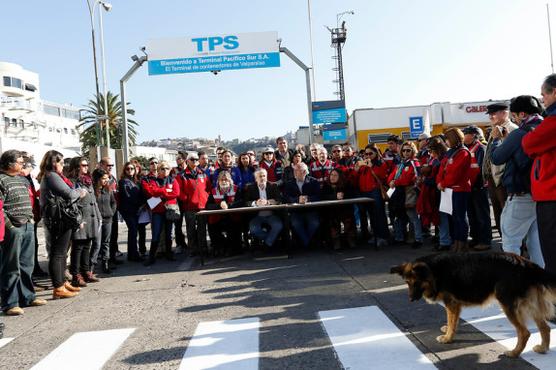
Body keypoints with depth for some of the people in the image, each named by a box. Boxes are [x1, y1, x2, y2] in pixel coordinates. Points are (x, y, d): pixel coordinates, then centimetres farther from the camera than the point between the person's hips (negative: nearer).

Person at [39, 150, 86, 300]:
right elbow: (68, 194, -19)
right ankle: (58, 289, -3)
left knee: (61, 253, 17)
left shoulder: (46, 177, 19)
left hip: (54, 220, 10)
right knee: (58, 254, -7)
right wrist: (80, 192, -1)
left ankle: (62, 282, 27)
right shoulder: (52, 176, -14)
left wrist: (76, 192, 2)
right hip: (58, 220, -10)